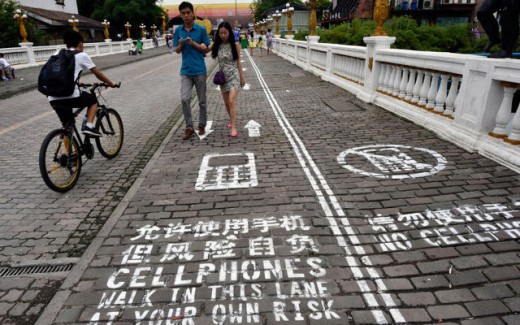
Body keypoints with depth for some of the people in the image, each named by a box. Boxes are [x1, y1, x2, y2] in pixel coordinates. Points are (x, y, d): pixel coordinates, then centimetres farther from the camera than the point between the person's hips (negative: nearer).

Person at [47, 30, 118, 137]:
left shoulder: (58, 54, 19)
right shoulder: (82, 55, 5)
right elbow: (98, 74, 10)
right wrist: (111, 84, 25)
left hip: (53, 99, 5)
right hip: (71, 96, -5)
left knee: (67, 125, 20)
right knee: (93, 100, 24)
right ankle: (89, 126, 6)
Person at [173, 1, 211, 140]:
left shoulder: (201, 29, -3)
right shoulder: (178, 30, 5)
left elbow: (207, 49, 1)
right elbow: (177, 51, 10)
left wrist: (194, 43, -14)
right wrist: (180, 45, -12)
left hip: (199, 70, -1)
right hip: (185, 71, 2)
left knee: (202, 100, 7)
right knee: (184, 99, -9)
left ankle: (202, 125, 24)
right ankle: (189, 127, 2)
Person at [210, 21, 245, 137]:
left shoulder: (235, 45, -4)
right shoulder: (217, 45, 1)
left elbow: (238, 61, 2)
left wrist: (242, 77, 4)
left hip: (234, 75, -3)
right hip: (223, 76, 3)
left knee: (232, 101, -17)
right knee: (226, 102, 12)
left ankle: (233, 127, -16)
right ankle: (232, 120, 37)